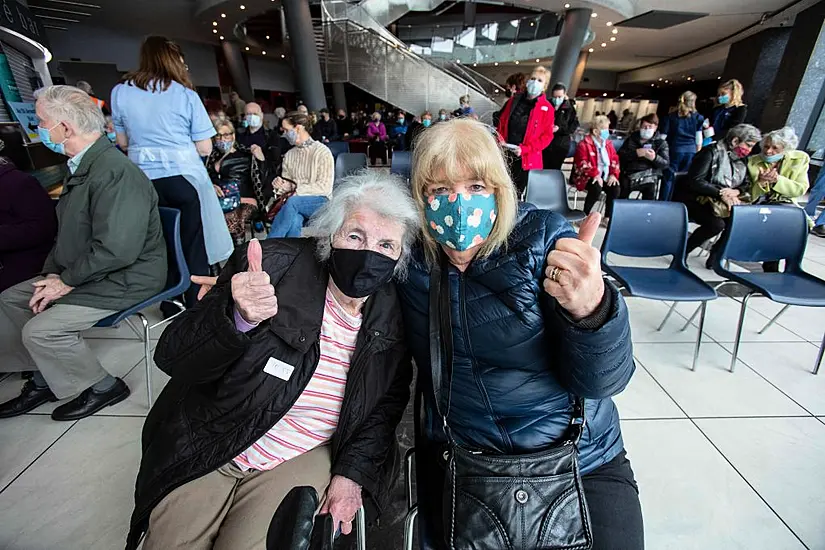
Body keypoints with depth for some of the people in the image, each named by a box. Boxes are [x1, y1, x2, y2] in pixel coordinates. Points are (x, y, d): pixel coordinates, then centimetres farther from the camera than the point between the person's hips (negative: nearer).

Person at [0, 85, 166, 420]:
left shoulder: (115, 171, -24)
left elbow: (117, 250, -30)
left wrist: (67, 281, -16)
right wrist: (52, 273, 1)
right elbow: (68, 232, 15)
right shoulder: (82, 166, 8)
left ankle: (103, 387, 8)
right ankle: (45, 378, 27)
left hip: (123, 280, -10)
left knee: (40, 330, -14)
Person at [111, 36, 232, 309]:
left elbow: (123, 143, 12)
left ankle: (168, 305, 27)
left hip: (143, 181, 4)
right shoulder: (185, 94, -4)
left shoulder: (120, 92, 6)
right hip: (183, 178, -4)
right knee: (193, 248, 4)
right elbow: (204, 148, -6)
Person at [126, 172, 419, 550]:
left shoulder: (394, 309, -9)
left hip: (302, 459, 1)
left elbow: (389, 400, 3)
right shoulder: (273, 263, -17)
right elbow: (172, 357, -18)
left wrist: (353, 473, -7)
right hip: (208, 448, 0)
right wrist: (238, 318, -38)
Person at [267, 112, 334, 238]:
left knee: (292, 202, -34)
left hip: (320, 201, -3)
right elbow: (287, 184, 18)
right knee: (293, 221, -33)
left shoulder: (322, 151, -2)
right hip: (296, 203, 4)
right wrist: (280, 185, -6)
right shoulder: (289, 155, 16)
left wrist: (296, 189, -14)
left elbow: (325, 187, -10)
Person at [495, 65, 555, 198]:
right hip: (505, 155, 3)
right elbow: (501, 124, 14)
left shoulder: (547, 108, -1)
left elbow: (547, 136, -5)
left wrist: (525, 149, -16)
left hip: (527, 159, -2)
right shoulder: (514, 101, 10)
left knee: (517, 193, 5)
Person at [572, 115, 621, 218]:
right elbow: (582, 164, -19)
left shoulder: (608, 143, 14)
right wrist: (595, 174, -31)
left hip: (605, 177, 6)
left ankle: (608, 217, -7)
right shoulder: (584, 144, -8)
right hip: (588, 177, -6)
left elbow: (615, 160, 12)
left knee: (616, 188, -20)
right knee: (597, 188, -35)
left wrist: (613, 174, -7)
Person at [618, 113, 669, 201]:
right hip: (628, 173, 0)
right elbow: (620, 155, 1)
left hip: (648, 174, 0)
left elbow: (666, 163, 3)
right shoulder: (632, 138, 16)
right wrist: (636, 153, -13)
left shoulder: (661, 142, 12)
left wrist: (655, 158, -16)